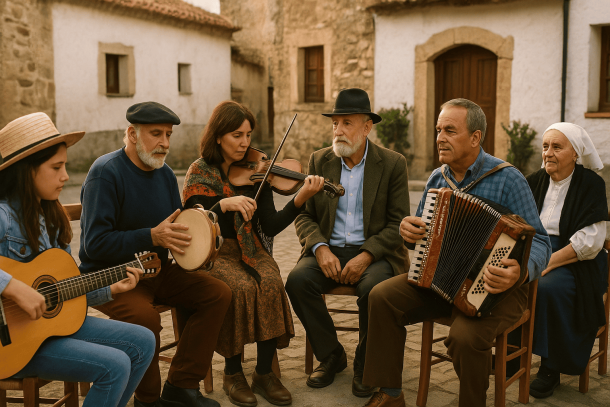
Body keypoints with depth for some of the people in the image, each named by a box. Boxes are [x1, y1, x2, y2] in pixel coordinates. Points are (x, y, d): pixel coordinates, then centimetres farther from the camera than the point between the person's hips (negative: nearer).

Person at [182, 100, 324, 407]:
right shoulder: (200, 173, -2)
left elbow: (270, 226, -4)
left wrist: (300, 199, -19)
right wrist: (224, 204, -31)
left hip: (250, 251, 2)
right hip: (213, 253, -2)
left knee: (271, 284, -28)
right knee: (240, 288, -31)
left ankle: (264, 372, -12)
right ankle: (232, 373, -10)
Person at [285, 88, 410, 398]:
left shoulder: (392, 164, 0)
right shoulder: (319, 161, 8)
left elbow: (398, 223, -4)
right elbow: (304, 215, 6)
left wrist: (366, 255, -18)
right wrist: (320, 248, -14)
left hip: (374, 252, -2)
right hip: (329, 250, 3)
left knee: (374, 288, -33)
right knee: (297, 280, -26)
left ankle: (365, 365, -7)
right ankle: (331, 356, -4)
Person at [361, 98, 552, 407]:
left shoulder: (507, 179, -12)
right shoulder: (438, 178, 7)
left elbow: (538, 242, -15)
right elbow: (421, 230, 20)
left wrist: (521, 270, -37)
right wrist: (407, 230, -6)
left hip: (491, 289, -6)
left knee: (466, 336, -32)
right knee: (381, 297, -12)